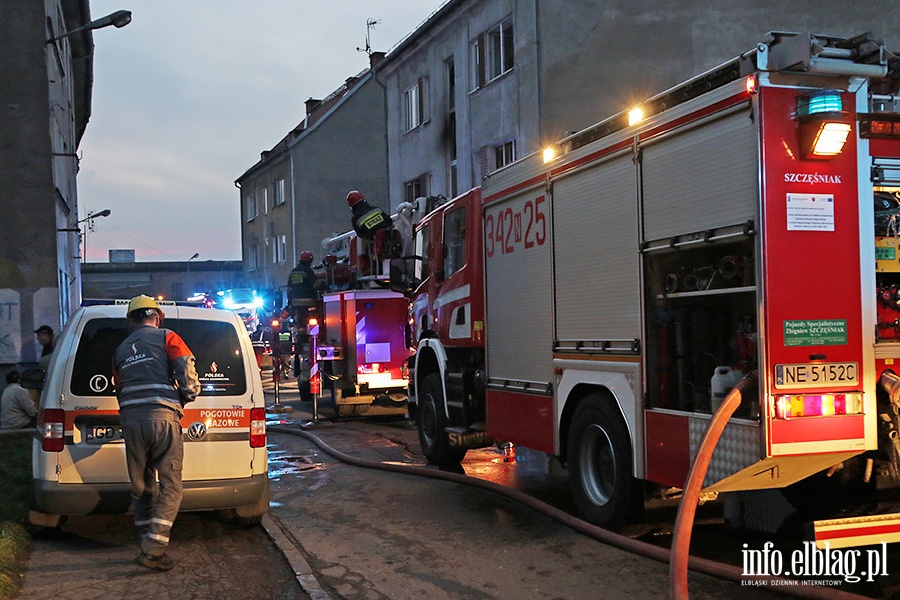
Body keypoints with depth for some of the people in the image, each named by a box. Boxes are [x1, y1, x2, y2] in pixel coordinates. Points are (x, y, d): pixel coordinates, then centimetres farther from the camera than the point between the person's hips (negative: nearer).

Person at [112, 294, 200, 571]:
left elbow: (119, 389, 20)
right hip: (162, 416, -5)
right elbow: (187, 374, -6)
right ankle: (153, 549, -10)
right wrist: (188, 396, 11)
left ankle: (148, 546, 21)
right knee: (170, 486, -1)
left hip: (131, 420, 5)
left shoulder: (121, 349, 22)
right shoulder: (167, 337, 6)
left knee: (141, 487, 15)